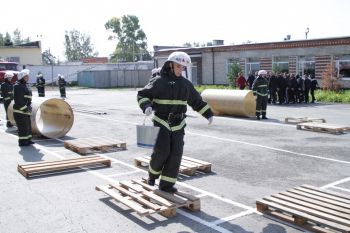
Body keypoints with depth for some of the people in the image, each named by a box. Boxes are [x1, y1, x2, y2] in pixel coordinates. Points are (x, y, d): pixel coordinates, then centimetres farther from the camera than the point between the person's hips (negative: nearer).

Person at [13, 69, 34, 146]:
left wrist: (29, 106, 10)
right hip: (20, 111, -10)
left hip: (26, 110, 10)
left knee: (28, 126, 16)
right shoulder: (18, 86, -15)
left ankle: (27, 140, 26)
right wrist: (25, 108, -20)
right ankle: (22, 141, 3)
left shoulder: (25, 85, 15)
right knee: (23, 127, -5)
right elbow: (18, 99, -21)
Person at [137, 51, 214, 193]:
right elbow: (142, 95, -5)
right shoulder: (159, 82, -4)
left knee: (176, 154, -2)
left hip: (178, 124, 4)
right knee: (162, 150, -13)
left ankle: (166, 184, 7)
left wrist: (208, 114, 13)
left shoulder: (186, 84, 10)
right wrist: (146, 106, -24)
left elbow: (197, 101, 19)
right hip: (161, 122, -4)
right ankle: (153, 173, 17)